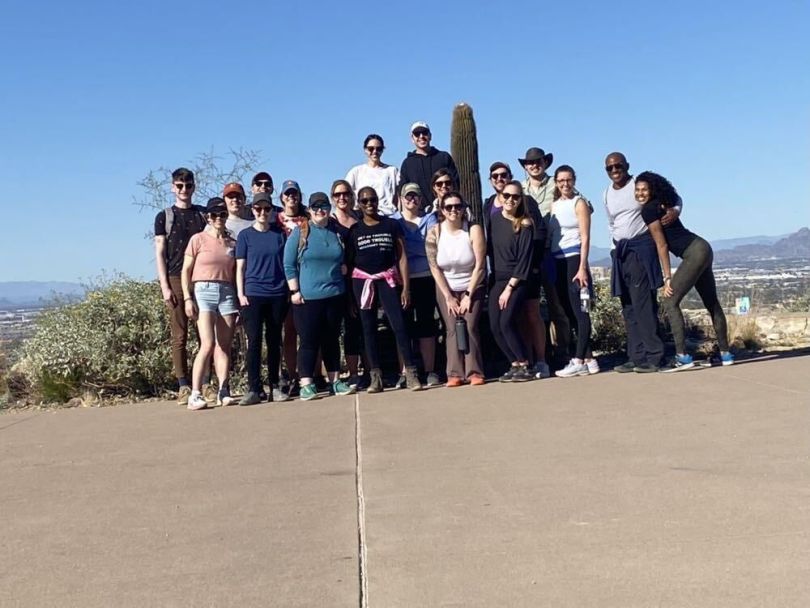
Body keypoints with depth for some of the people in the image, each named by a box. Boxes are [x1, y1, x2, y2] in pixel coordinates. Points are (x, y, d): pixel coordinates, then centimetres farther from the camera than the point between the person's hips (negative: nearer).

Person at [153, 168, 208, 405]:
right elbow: (160, 253, 5)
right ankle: (183, 387, 1)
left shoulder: (204, 214, 14)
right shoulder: (164, 217, 9)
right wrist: (165, 286, -4)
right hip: (176, 280, -1)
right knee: (179, 336, -2)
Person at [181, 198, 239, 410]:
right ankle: (195, 394, -12)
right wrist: (187, 298, -7)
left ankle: (223, 391, 4)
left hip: (227, 293, 4)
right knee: (208, 344, -15)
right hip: (204, 291, -4)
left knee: (224, 345, 2)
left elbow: (237, 273, 13)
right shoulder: (198, 239, 4)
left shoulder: (232, 243, 12)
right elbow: (186, 271, 2)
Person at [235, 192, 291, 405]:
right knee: (254, 341, -5)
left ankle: (275, 386, 14)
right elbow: (240, 267, 4)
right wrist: (240, 294, -5)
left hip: (278, 295, 2)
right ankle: (254, 388, -2)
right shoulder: (245, 235, 5)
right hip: (253, 295, -2)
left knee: (274, 341, 7)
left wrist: (291, 290, 6)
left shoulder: (280, 234, 9)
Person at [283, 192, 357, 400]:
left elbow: (345, 261, 24)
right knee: (309, 341, -2)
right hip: (307, 297, -4)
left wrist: (344, 268, 3)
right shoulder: (299, 233, 0)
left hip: (335, 295, 4)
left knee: (332, 340, 11)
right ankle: (306, 385, 3)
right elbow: (289, 264, -2)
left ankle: (335, 381, 19)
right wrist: (295, 291, -8)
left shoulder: (337, 232, 10)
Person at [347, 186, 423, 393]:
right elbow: (349, 261, 6)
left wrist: (405, 287, -3)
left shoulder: (392, 225, 4)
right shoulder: (354, 230, 5)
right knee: (369, 328, 3)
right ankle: (375, 377, 8)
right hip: (362, 280, 1)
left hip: (387, 279, -1)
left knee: (399, 324, -10)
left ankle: (411, 373, -6)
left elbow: (402, 257, 3)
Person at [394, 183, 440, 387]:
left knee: (426, 324, 1)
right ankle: (405, 372, 7)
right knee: (404, 325, 1)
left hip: (425, 278, 0)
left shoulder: (429, 219, 10)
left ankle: (430, 371, 6)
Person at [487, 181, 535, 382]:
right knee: (495, 326, -3)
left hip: (517, 281, -5)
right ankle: (515, 364, 9)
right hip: (497, 280, 5)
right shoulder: (493, 219, 4)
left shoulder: (525, 226, -9)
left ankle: (525, 366, -6)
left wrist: (509, 288, -15)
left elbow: (524, 261, -12)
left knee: (507, 321, -18)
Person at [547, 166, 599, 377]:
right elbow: (550, 234, 15)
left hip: (574, 259, -7)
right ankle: (589, 359, 12)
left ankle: (579, 361, -7)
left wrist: (582, 267, -15)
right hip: (557, 261, 7)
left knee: (579, 311, -7)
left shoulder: (579, 203, -1)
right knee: (570, 312, 6)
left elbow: (585, 237, -7)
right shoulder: (554, 205, 16)